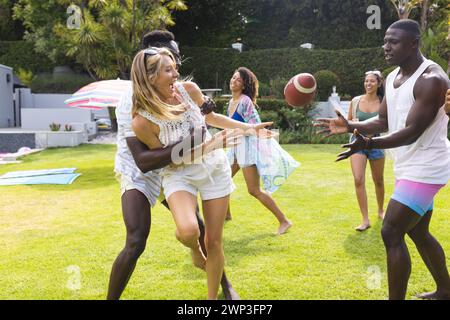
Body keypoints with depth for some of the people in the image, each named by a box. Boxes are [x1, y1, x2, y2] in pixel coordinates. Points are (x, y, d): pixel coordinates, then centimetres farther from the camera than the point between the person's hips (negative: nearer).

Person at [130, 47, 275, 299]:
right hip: (179, 174, -3)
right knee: (188, 231, -31)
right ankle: (194, 248, 9)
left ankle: (213, 297, 26)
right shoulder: (142, 122, -24)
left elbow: (210, 117, 8)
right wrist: (208, 146, -23)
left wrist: (248, 128, 10)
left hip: (215, 167, 3)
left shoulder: (189, 89, -13)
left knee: (214, 241, 6)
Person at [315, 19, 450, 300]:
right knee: (419, 232, 20)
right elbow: (384, 122, 14)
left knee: (391, 234, -12)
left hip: (424, 169, -10)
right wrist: (350, 126, -3)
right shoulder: (393, 78, 9)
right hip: (409, 168, 10)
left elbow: (412, 132, -27)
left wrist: (368, 144, -40)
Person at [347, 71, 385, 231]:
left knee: (378, 180, 14)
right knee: (358, 180, -15)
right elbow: (348, 121, 10)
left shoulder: (383, 103, -5)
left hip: (376, 143, 0)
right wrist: (352, 123, -12)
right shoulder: (355, 101, -1)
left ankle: (381, 210, 40)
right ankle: (365, 219, -9)